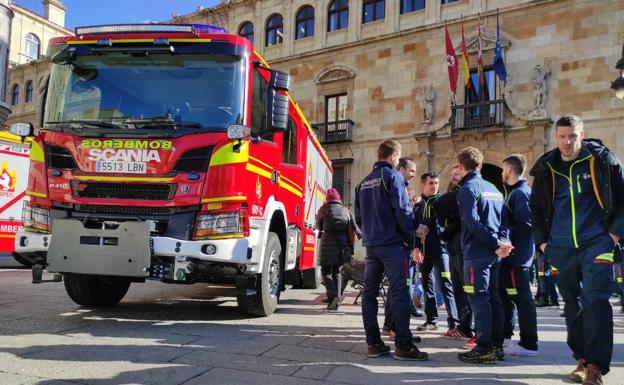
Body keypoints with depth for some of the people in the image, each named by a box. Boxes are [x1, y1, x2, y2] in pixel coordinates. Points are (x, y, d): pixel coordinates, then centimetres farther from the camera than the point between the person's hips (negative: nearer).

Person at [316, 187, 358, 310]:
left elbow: (318, 225, 16)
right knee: (336, 272, 15)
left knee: (326, 272, 4)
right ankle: (335, 301, 13)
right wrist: (350, 245, 8)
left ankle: (333, 295, -17)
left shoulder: (324, 209, 4)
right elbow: (353, 228, 4)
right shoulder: (346, 210, 12)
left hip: (328, 245, -3)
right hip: (343, 246, 4)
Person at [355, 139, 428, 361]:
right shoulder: (392, 176, -6)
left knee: (369, 293, 6)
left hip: (370, 244, 7)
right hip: (391, 243, -7)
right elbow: (403, 211, -13)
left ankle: (373, 343, 9)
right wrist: (411, 241, -6)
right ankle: (403, 345, -5)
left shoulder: (364, 182, 16)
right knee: (399, 293, -6)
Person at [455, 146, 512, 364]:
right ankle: (497, 346, 18)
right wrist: (501, 241, 0)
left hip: (477, 252, -8)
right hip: (494, 254, 8)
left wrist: (497, 243, -15)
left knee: (478, 299, -5)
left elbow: (472, 222, -19)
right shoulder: (493, 188, 17)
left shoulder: (468, 188, -8)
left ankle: (484, 350, -4)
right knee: (493, 298, 12)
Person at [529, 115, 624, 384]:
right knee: (573, 304, 10)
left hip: (596, 244, -3)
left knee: (595, 301, -11)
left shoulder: (602, 160, -1)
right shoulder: (545, 168, 7)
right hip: (561, 249, 4)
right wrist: (542, 241, 9)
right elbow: (536, 208, 16)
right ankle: (582, 359, 22)